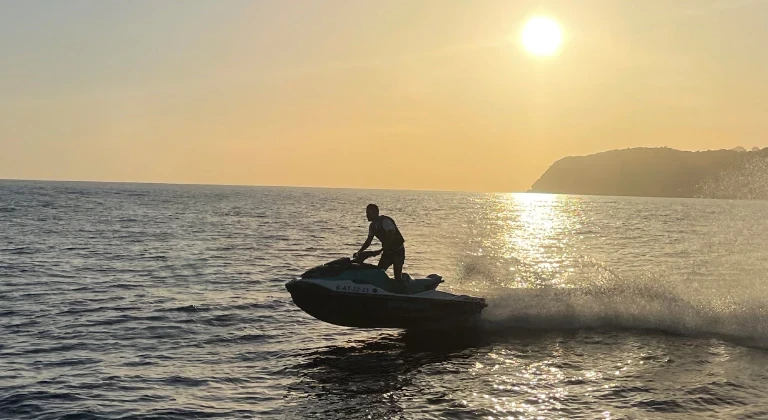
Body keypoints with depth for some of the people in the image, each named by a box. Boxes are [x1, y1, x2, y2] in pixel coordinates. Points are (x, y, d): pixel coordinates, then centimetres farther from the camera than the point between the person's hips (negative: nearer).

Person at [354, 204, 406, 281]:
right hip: (387, 251, 8)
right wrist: (359, 252, 3)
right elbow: (368, 241, 12)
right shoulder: (372, 226, 4)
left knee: (397, 276, -12)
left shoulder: (385, 221, -20)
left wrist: (380, 250, -31)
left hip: (398, 250, -8)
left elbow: (391, 238, -28)